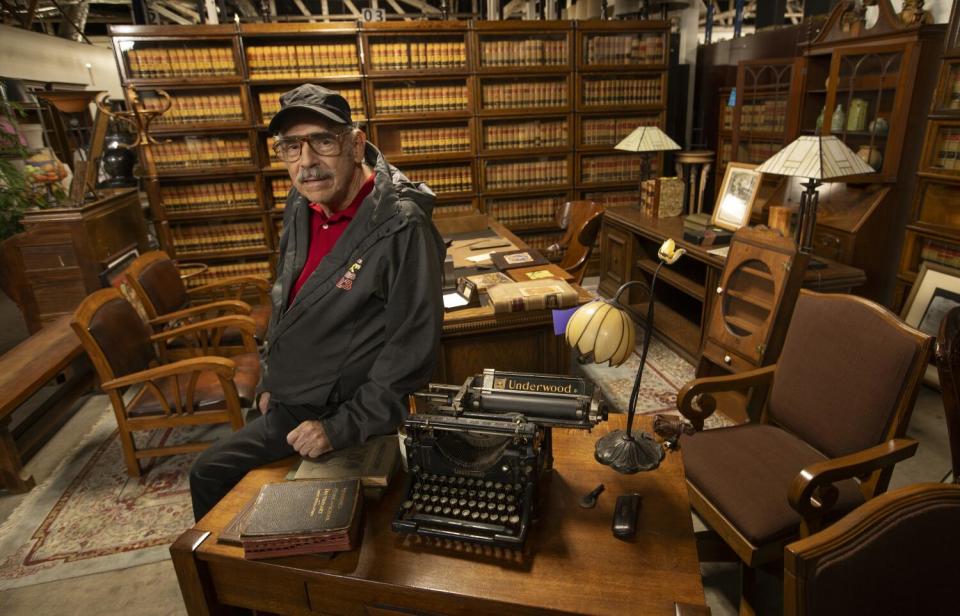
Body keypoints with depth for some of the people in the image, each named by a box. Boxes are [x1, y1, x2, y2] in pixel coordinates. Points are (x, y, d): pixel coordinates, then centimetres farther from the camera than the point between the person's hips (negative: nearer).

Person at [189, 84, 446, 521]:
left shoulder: (402, 228, -27)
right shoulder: (302, 206, -1)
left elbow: (412, 350, -25)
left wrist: (343, 428, -22)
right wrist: (269, 382, 15)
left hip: (341, 416, -7)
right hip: (285, 406, 8)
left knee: (209, 474, 2)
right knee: (206, 473, 21)